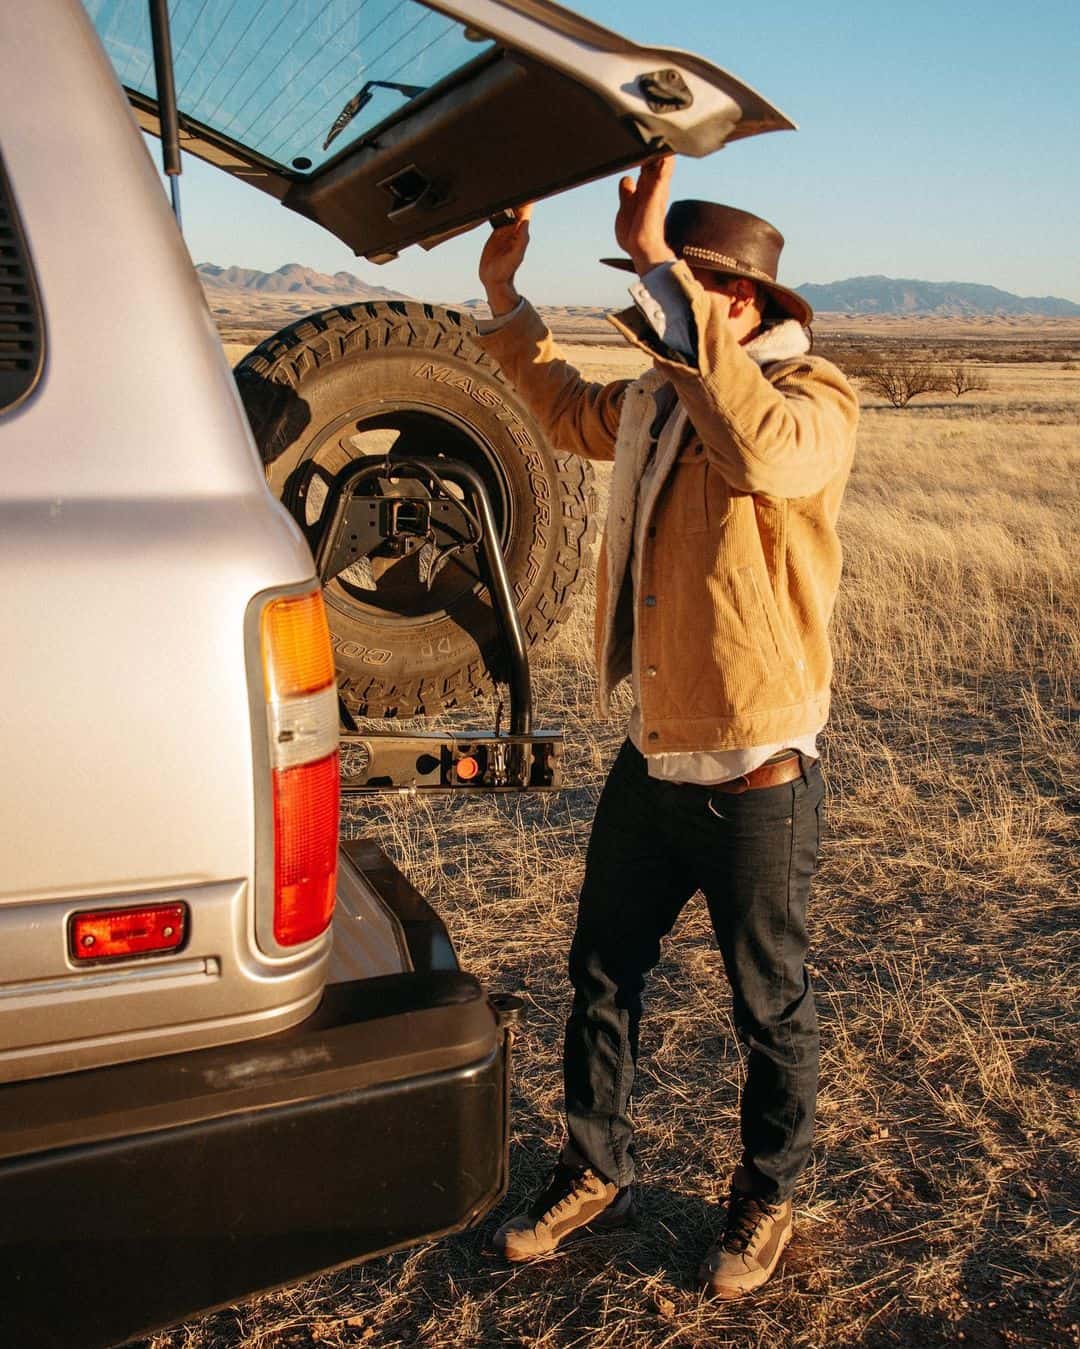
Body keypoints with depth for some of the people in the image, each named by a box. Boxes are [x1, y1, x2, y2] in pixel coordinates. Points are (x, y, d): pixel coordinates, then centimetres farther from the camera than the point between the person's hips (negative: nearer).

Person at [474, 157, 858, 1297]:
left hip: (756, 782, -7)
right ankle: (593, 1175, 39)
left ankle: (764, 1205, 36)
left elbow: (766, 450, -40)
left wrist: (661, 269, -37)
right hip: (651, 762, 7)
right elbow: (570, 413, 28)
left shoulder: (815, 399, -15)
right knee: (601, 977, 17)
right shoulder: (655, 399, 7)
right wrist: (504, 296, 24)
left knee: (769, 1010, 12)